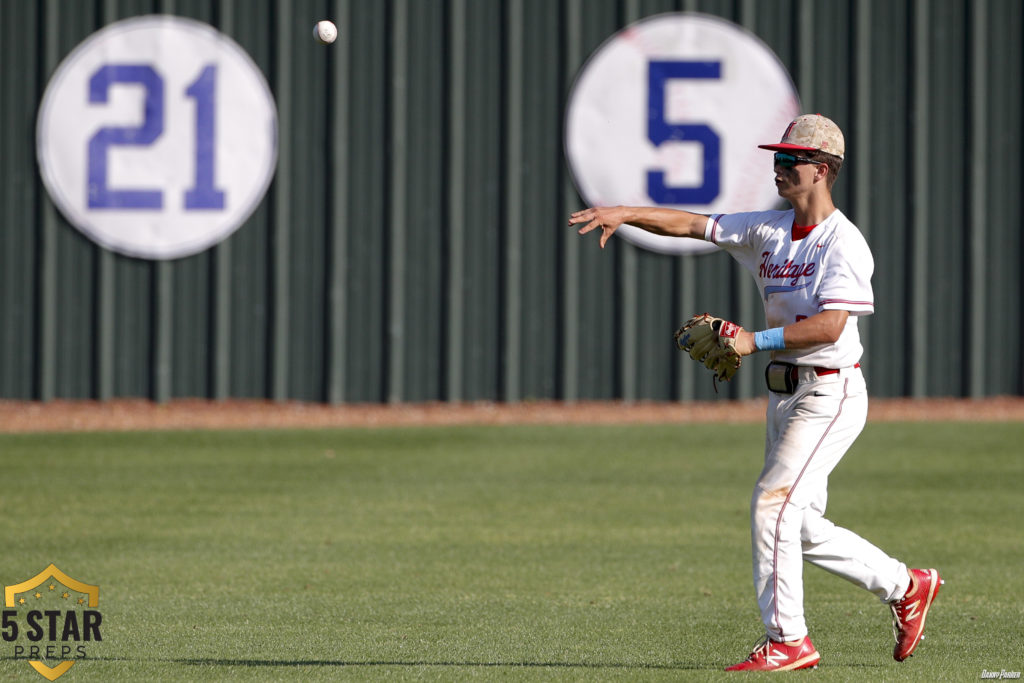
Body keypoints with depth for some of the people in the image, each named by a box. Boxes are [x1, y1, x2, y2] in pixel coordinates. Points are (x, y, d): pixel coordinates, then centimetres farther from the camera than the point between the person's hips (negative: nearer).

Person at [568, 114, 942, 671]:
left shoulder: (843, 243, -14)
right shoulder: (769, 230, 9)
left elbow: (831, 326, -25)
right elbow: (692, 225, 6)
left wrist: (757, 340, -29)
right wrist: (624, 214, -7)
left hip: (830, 393, -9)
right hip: (785, 391, 9)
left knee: (773, 503, -16)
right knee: (799, 525, 11)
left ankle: (787, 641, -9)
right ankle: (904, 586, 26)